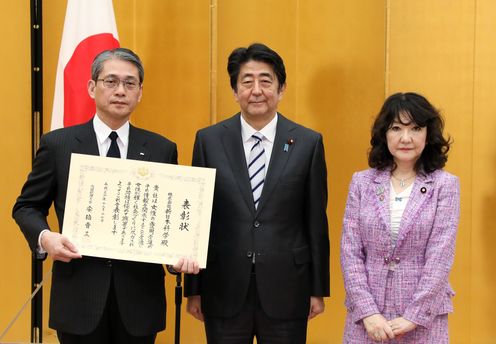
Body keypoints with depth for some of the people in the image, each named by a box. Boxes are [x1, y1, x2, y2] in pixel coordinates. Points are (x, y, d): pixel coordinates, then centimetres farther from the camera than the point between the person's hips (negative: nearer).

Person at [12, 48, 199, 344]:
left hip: (139, 297, 1)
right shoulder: (58, 144, 1)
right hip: (79, 296, -1)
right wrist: (44, 237, -13)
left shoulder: (162, 150, 5)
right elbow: (27, 206, 7)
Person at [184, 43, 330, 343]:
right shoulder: (209, 141, 2)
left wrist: (318, 289, 3)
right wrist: (194, 289, 3)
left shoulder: (308, 143, 0)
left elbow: (316, 222, 3)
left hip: (286, 291, 0)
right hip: (224, 289, 1)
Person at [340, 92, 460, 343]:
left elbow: (440, 257, -8)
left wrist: (412, 317, -13)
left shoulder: (445, 185, -3)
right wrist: (368, 312, -9)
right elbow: (350, 251, -1)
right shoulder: (362, 182, 2)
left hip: (424, 315, -1)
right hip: (366, 316, 2)